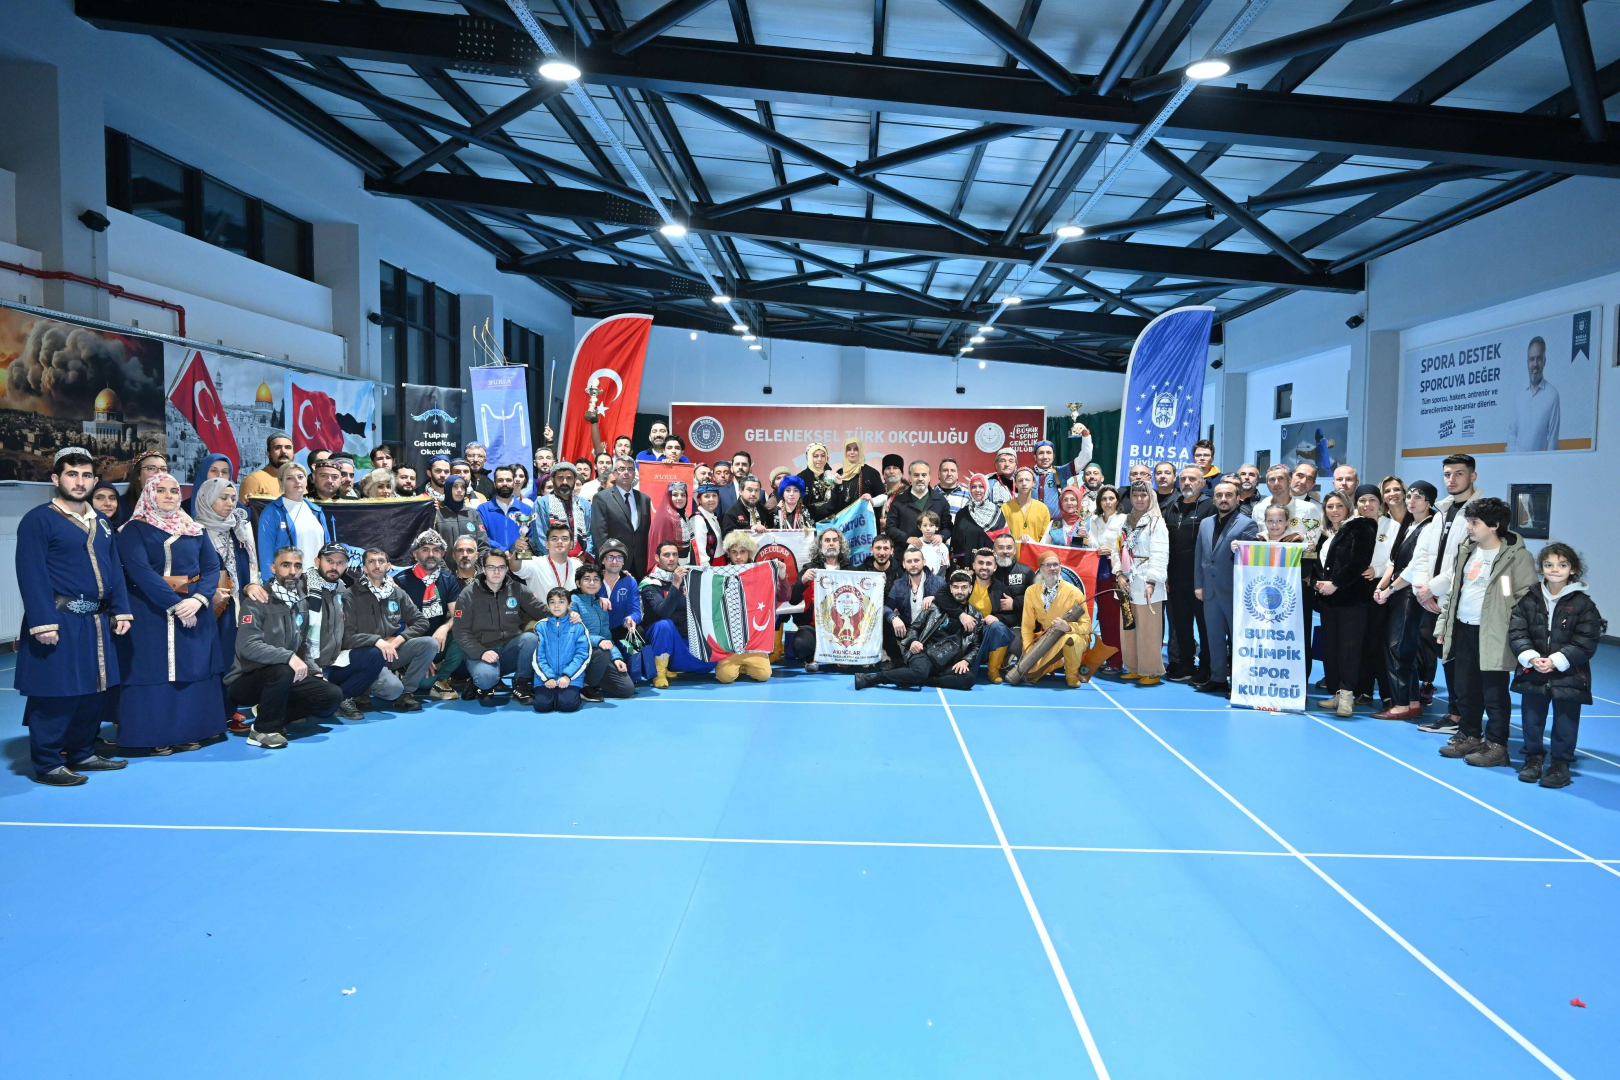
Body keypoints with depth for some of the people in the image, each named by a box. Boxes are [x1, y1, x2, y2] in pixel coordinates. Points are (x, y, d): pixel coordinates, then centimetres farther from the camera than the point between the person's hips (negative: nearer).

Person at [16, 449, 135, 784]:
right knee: (54, 694, -2)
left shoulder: (101, 523, 15)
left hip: (96, 621, 7)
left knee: (95, 691, 12)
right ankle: (48, 765, 8)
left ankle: (82, 754, 25)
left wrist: (121, 611, 9)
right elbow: (32, 576, -13)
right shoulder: (37, 520, -7)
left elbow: (114, 570, 17)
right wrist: (43, 622, -19)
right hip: (59, 620, -7)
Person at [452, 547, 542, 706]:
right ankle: (487, 686, 5)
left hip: (511, 649, 3)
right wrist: (481, 653, -20)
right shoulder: (468, 595, -2)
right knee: (486, 678, -35)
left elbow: (543, 611, 3)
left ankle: (521, 684, -8)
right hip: (481, 651, -3)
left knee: (530, 637, -30)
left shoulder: (517, 589, 4)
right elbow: (460, 631, -5)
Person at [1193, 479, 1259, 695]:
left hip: (1235, 593, -6)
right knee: (1215, 638, 11)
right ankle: (1218, 679, 20)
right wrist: (1198, 585, 9)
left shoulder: (1247, 524, -6)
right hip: (1210, 592, 6)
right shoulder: (1205, 524, 13)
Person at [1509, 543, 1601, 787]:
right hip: (1532, 674, 3)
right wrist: (1530, 657, -16)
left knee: (1565, 722, 5)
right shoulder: (1529, 600, 1)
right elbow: (1517, 632, -1)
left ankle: (1561, 762, 20)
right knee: (1531, 719, 12)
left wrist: (1556, 661, -18)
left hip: (1568, 677, -2)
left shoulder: (1582, 603, -6)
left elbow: (1586, 643, -10)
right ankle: (1534, 757, 29)